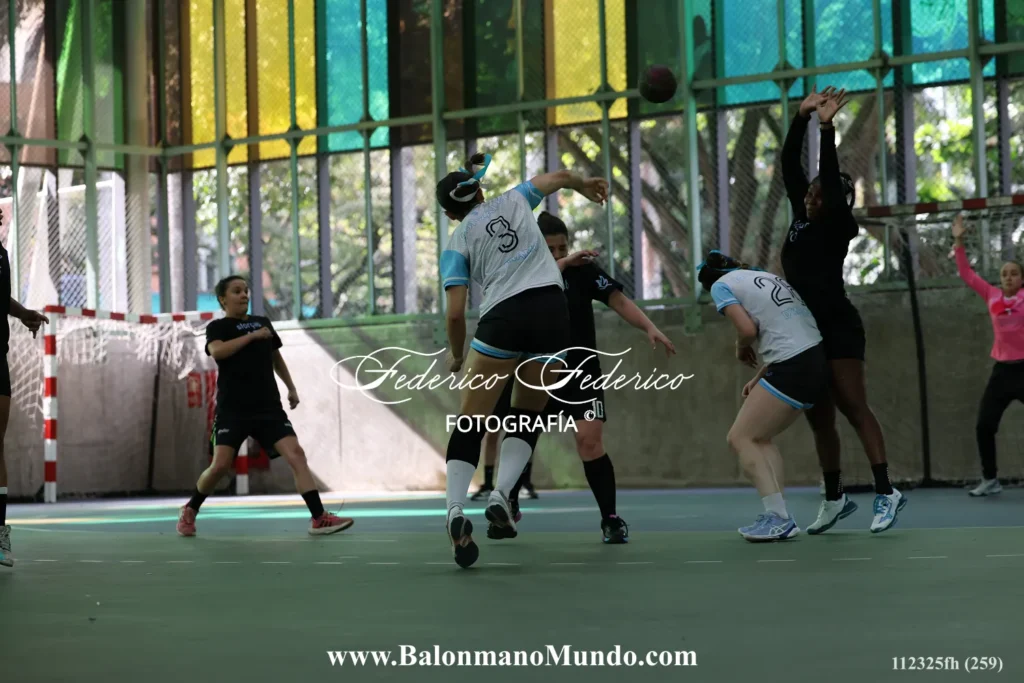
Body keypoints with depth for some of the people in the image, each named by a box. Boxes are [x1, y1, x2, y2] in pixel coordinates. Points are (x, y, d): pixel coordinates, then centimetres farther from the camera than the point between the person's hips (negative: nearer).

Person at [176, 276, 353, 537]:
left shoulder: (263, 322, 14)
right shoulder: (217, 327, 0)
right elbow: (217, 351, -23)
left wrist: (291, 388, 29)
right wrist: (252, 335, -20)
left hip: (268, 407, 4)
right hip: (232, 410, -4)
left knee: (296, 454, -11)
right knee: (220, 466, -8)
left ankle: (319, 518, -14)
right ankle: (189, 510, 18)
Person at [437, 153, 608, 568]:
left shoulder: (458, 242, 10)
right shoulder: (514, 201, 17)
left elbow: (455, 314, 3)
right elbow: (558, 177, 33)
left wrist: (457, 356, 20)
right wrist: (586, 185, 55)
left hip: (502, 318, -2)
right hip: (552, 312, 3)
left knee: (470, 422, 3)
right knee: (527, 418, 17)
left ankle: (455, 510, -15)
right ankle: (501, 493, -4)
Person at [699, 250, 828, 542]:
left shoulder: (720, 286, 2)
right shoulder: (766, 277, 24)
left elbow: (748, 329, -13)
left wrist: (742, 348, 9)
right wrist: (760, 377, 22)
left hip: (794, 369, -8)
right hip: (818, 360, 8)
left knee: (740, 438, 2)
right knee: (760, 438, 18)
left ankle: (778, 518, -8)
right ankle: (778, 517, 9)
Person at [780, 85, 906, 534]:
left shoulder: (838, 226, -5)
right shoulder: (801, 218, 12)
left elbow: (831, 178, -19)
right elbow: (789, 165, 10)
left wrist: (827, 127, -20)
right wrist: (802, 118, 3)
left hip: (838, 329, -8)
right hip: (806, 332, 8)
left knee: (854, 409, -13)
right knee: (819, 419, 9)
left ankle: (886, 492, -14)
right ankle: (835, 498, 15)